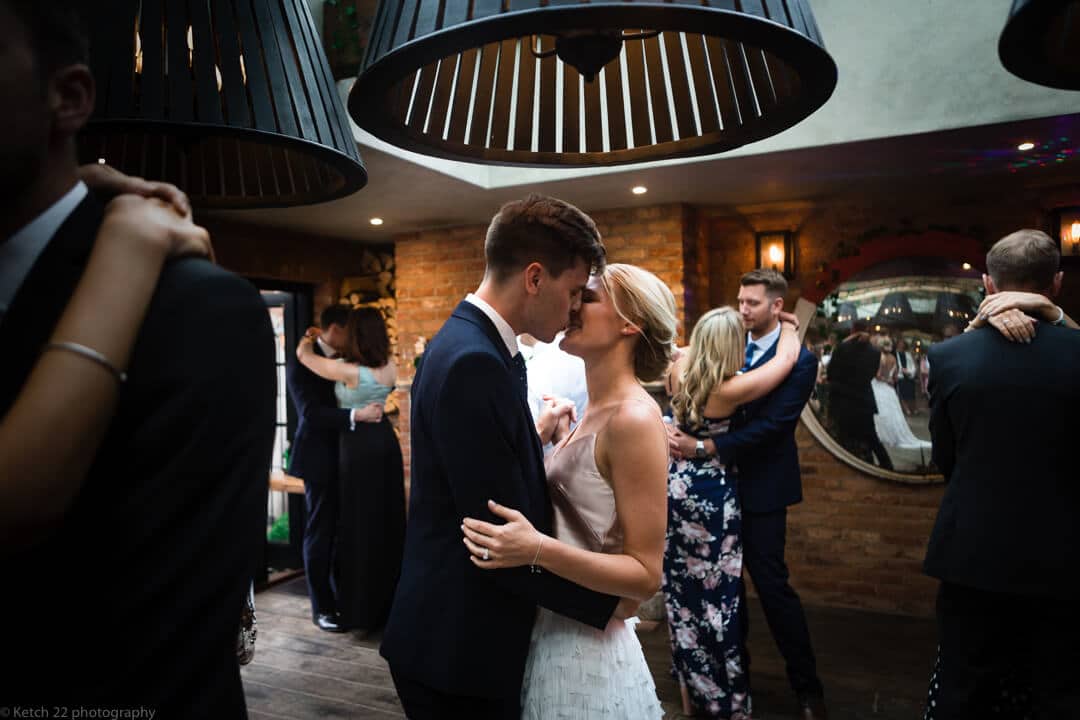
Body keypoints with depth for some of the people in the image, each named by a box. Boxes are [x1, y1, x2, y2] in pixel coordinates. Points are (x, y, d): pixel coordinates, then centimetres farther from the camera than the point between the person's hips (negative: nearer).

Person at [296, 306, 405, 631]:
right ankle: (390, 600, 23)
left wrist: (307, 339, 18)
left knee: (360, 522, 3)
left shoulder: (346, 370, -17)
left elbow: (302, 354, -4)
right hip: (386, 441, 6)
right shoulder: (390, 368, -1)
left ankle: (363, 607, 12)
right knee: (388, 519, 12)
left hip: (358, 445, -6)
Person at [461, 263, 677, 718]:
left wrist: (538, 549, -31)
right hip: (550, 632, 8)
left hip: (585, 651, -8)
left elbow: (645, 575, -21)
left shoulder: (634, 418, -21)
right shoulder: (592, 412, 4)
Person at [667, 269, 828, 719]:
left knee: (771, 583, 1)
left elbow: (772, 425, -21)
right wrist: (684, 431, -16)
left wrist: (705, 447, -27)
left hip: (761, 487, -5)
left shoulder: (799, 361, -11)